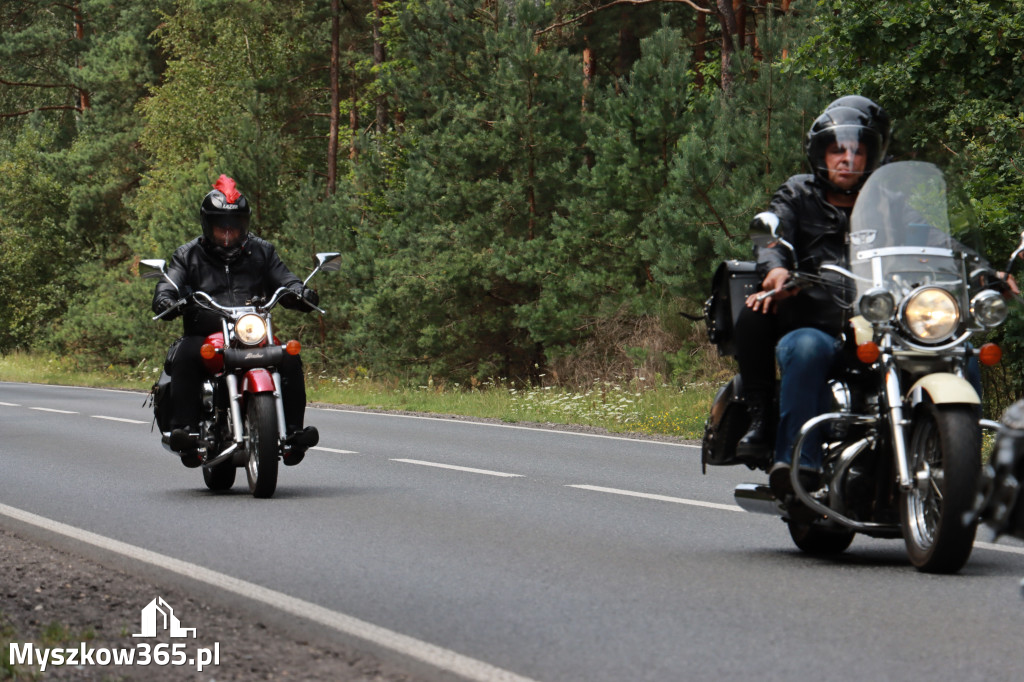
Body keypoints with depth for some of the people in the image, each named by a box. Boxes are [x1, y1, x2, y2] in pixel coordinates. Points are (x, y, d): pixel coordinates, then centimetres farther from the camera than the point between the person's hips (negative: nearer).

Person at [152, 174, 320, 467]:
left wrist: (300, 293, -16)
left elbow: (284, 279, 8)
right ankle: (184, 429, -35)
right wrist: (164, 301, -26)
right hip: (205, 336, -1)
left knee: (289, 357, -24)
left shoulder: (261, 251, 17)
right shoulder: (189, 255, 12)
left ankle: (292, 430, -18)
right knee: (185, 356, -34)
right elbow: (169, 284, -1)